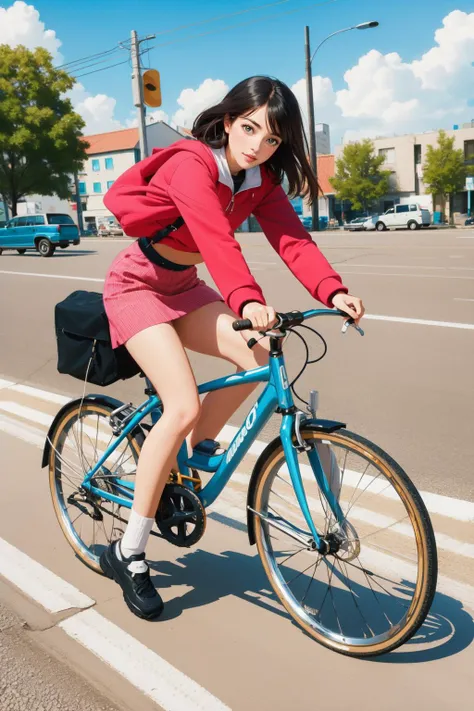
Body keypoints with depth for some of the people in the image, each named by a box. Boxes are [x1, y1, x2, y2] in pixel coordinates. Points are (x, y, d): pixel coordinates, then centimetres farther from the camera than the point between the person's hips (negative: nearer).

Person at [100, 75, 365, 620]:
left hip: (184, 288, 7)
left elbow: (291, 238, -17)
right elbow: (214, 236, -43)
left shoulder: (262, 181, -3)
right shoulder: (191, 164, -25)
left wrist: (333, 291, -33)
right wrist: (248, 300, -58)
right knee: (184, 407, -23)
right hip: (137, 288, -7)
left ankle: (185, 456, 8)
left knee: (260, 356, -14)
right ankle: (127, 555, -9)